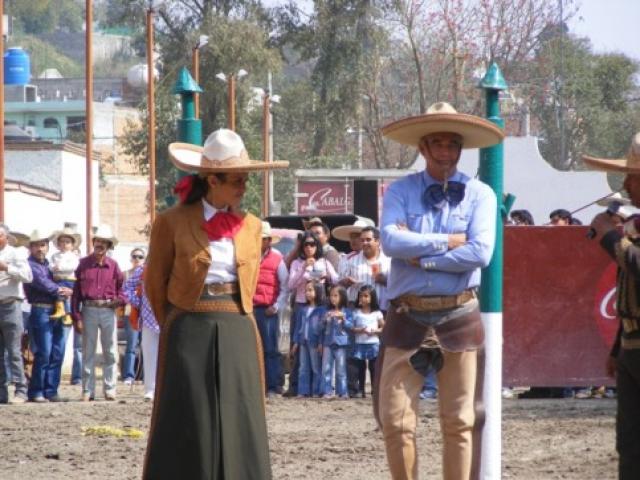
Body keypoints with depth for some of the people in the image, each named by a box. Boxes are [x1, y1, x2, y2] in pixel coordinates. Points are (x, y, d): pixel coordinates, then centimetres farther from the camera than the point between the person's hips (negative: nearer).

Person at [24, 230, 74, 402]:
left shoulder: (49, 265, 23)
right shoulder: (30, 265, 1)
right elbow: (41, 282, -13)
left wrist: (67, 290, -3)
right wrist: (59, 290, -4)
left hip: (57, 313, 7)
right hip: (40, 311, -7)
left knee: (57, 354, 3)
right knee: (44, 354, -10)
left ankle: (51, 391, 7)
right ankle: (36, 392, -4)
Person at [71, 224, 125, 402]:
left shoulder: (113, 265, 6)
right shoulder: (84, 264, 1)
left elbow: (120, 288, 14)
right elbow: (76, 291, 0)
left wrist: (119, 300, -10)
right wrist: (76, 317, -5)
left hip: (108, 310, 1)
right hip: (89, 310, -1)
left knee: (110, 352, 5)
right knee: (88, 352, 3)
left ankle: (109, 389, 11)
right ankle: (88, 390, 6)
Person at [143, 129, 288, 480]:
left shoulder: (250, 227, 8)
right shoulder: (172, 223, -4)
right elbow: (155, 283, 6)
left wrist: (235, 323, 14)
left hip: (238, 335, 3)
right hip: (190, 335, -3)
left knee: (238, 429, 0)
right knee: (188, 432, -3)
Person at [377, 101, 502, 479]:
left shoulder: (479, 195, 2)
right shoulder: (400, 192, 4)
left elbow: (480, 253, -13)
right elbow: (391, 240, -13)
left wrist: (421, 256, -10)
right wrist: (448, 242, -12)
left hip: (459, 318, 0)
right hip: (408, 316, 0)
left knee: (461, 423, 4)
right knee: (395, 420, -2)